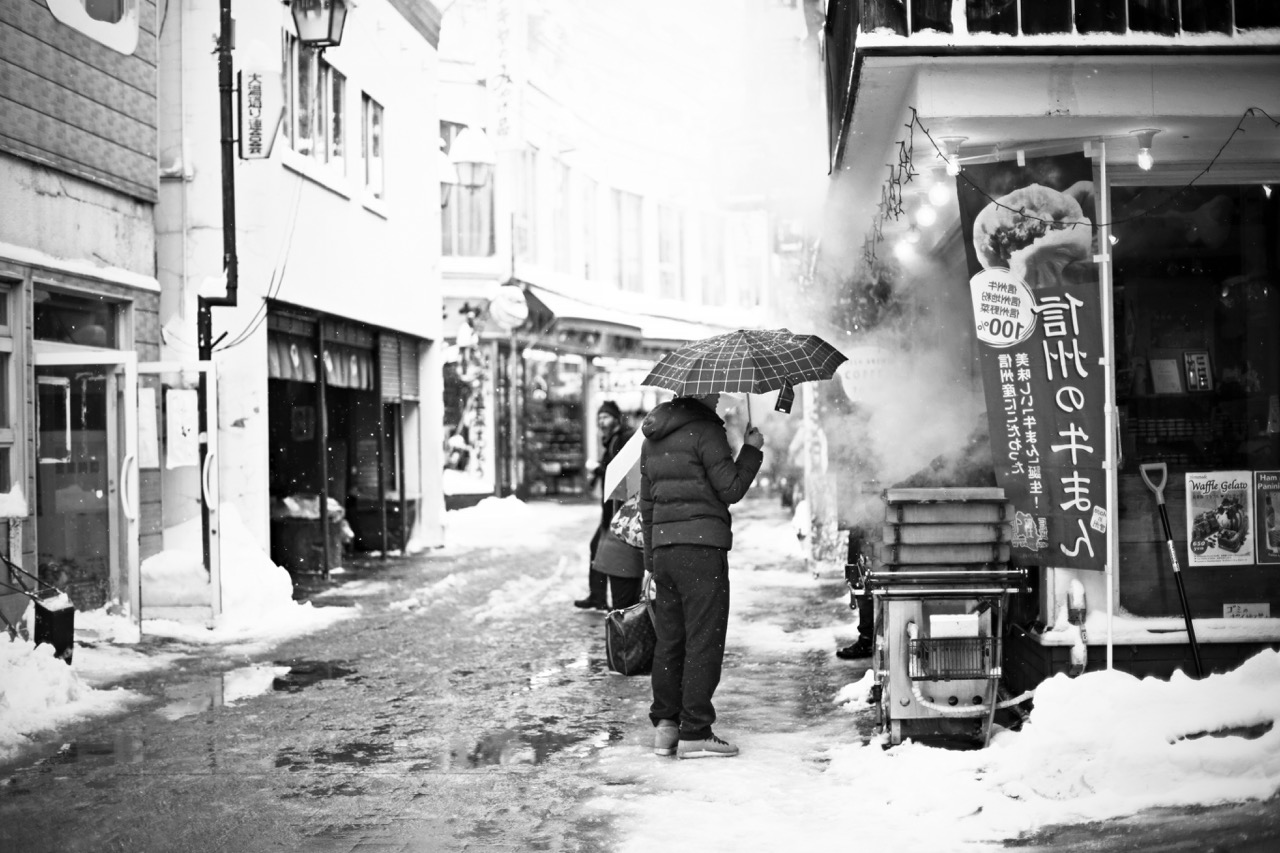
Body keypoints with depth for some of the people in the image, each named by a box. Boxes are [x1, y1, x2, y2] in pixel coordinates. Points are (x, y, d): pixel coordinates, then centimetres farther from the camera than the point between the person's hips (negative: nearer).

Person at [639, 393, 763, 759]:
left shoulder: (652, 439, 16)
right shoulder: (705, 430, -9)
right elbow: (731, 489, -9)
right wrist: (751, 450, 4)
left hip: (663, 548, 8)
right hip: (701, 546, -8)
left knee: (669, 640, 13)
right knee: (704, 642, -3)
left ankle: (665, 724, 14)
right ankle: (695, 732, -2)